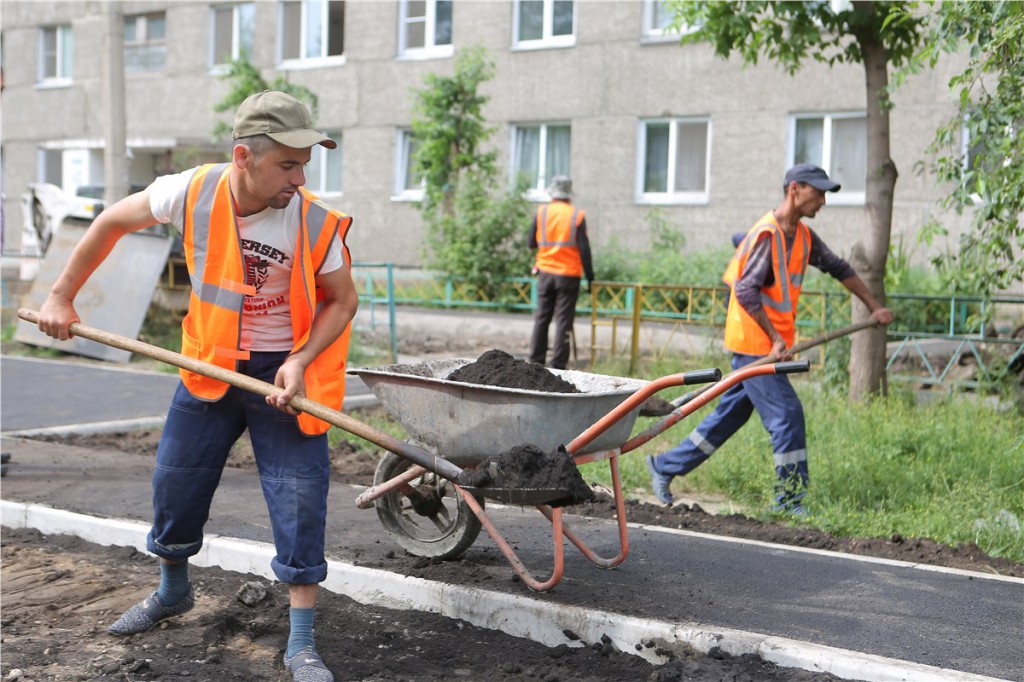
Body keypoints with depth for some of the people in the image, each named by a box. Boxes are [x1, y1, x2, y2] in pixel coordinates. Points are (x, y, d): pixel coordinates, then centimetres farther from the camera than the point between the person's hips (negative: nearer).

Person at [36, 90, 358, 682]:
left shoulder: (316, 224, -21)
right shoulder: (193, 192, -17)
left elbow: (343, 301, -5)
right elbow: (114, 221, 1)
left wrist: (300, 363, -20)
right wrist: (62, 297, 4)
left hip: (287, 370, -2)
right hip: (211, 366, 3)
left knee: (300, 500, -6)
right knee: (175, 483, 14)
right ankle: (173, 591, 44)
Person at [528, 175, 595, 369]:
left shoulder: (541, 212, 1)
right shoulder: (577, 215, -4)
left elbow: (532, 243, 6)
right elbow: (584, 248, -5)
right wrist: (590, 275, 1)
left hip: (545, 273, 2)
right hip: (569, 275, -2)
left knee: (542, 318, 11)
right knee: (563, 320, 0)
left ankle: (536, 361, 13)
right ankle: (558, 365, -2)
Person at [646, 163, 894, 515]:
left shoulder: (803, 235, 13)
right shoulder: (767, 234, -17)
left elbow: (839, 269, 23)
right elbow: (745, 291, -23)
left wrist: (874, 307, 25)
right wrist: (776, 338, -23)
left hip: (768, 345, 9)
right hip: (753, 343, -9)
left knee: (729, 415, 14)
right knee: (787, 414, -8)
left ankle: (665, 466, 24)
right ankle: (790, 500, 3)